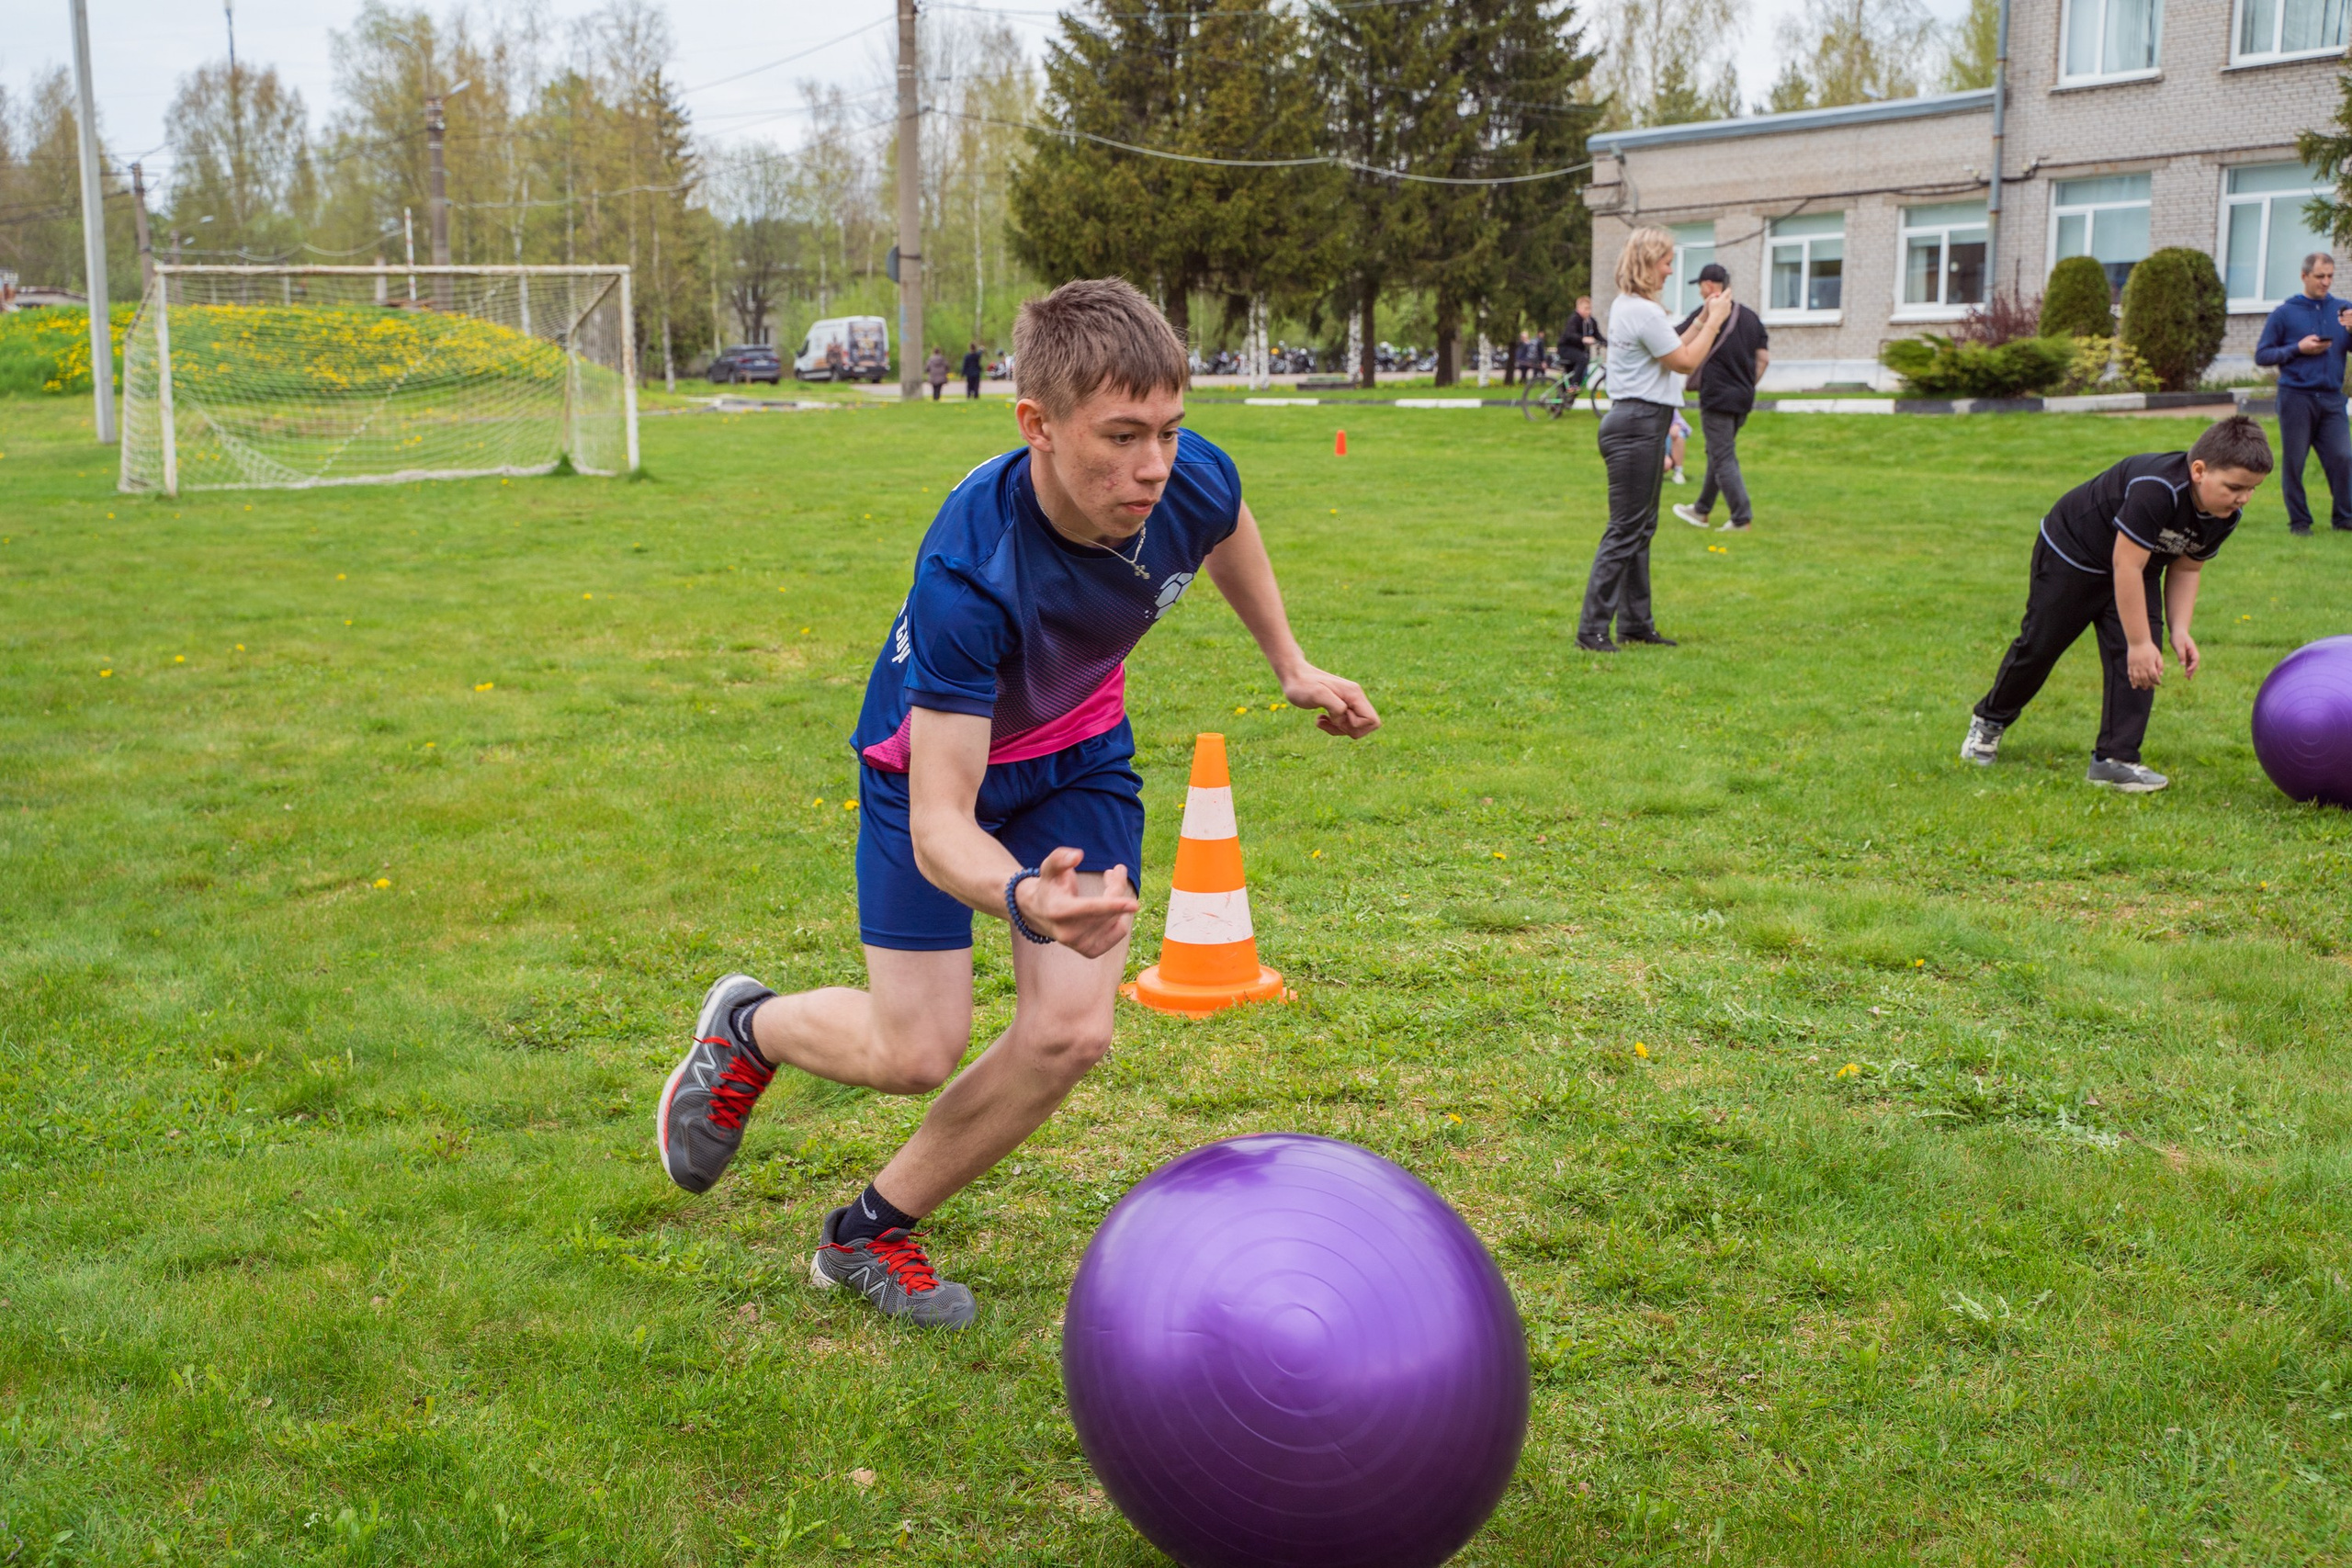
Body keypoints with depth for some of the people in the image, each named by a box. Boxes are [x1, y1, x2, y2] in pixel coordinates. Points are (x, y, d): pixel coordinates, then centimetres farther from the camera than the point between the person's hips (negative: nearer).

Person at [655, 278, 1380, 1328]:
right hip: (934, 759, -4)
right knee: (915, 1053, -4)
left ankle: (872, 1231, 14)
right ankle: (747, 1029, 31)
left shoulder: (1193, 481, -28)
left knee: (1069, 1035, -8)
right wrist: (1024, 899, -63)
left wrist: (1291, 667, 11)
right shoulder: (968, 572, -42)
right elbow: (938, 825, -42)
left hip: (1079, 753, 4)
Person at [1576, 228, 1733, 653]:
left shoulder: (1629, 307, 17)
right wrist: (1714, 321, -1)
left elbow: (1671, 350, 22)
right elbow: (1685, 362, -10)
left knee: (1641, 528, 14)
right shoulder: (1643, 312, -16)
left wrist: (1702, 320, 18)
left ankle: (1636, 623, 19)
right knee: (1625, 530, -9)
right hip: (1637, 423, -11)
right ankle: (1592, 629, -9)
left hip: (1640, 424, 11)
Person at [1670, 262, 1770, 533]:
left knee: (1724, 460, -2)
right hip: (1743, 399, 7)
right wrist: (1749, 386, 19)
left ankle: (1742, 519, -4)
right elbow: (1764, 357, 10)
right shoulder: (1750, 317, 8)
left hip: (1717, 398, -7)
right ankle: (1702, 510, 29)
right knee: (1718, 453, 18)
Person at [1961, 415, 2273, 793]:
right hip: (2070, 554, -6)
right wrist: (2139, 642, -32)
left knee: (2140, 661, -9)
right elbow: (2126, 566, -37)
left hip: (2137, 572, 7)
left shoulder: (2226, 515, -14)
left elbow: (2186, 569, 0)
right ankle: (1989, 720, 31)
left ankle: (2114, 759, -4)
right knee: (2038, 646, 7)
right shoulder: (2155, 489, -40)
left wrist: (2180, 630, -13)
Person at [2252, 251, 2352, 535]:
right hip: (2296, 397, -2)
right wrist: (2298, 349, -10)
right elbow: (2261, 355, 2)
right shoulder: (2285, 313, 2)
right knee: (2293, 462, 1)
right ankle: (2299, 521, 11)